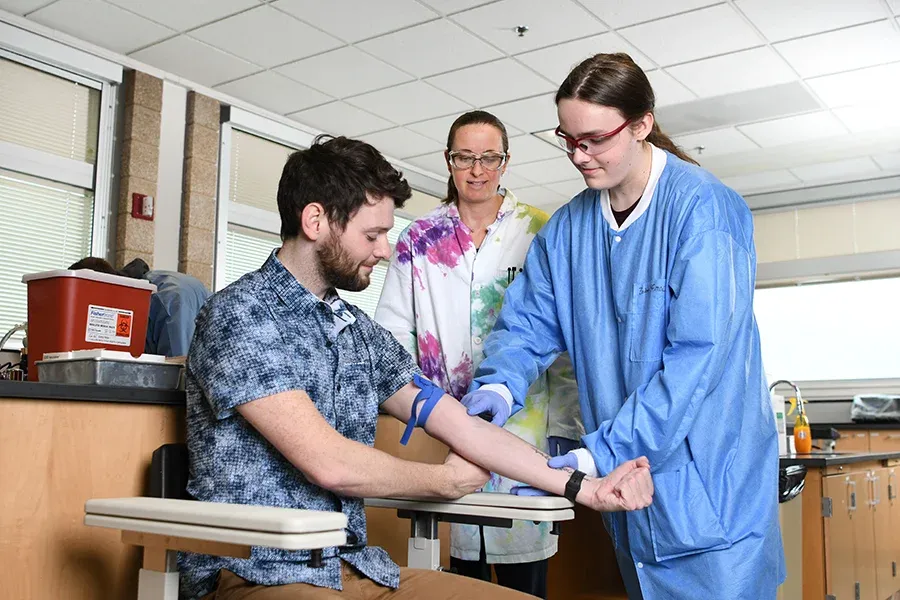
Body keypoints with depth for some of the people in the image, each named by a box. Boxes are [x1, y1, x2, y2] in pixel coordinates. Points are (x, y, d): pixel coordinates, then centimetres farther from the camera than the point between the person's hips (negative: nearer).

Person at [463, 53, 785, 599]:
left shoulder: (699, 206, -16)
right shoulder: (569, 226, 5)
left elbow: (699, 351, -22)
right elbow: (529, 320, 6)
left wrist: (606, 451, -25)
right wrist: (499, 384, -16)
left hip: (709, 470, -5)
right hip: (626, 473, 6)